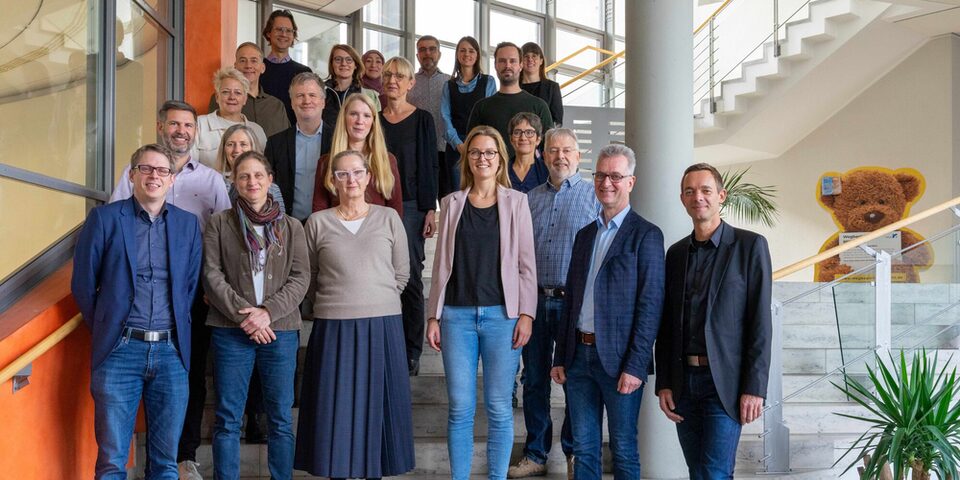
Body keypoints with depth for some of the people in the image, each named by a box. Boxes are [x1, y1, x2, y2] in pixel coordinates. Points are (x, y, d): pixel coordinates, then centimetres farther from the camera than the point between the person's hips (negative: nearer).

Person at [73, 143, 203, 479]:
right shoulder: (104, 218, 1)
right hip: (120, 350, -2)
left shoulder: (188, 224, 10)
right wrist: (105, 329, 7)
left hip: (172, 351, 2)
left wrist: (176, 332, 11)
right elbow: (83, 284, 5)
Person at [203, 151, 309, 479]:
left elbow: (300, 278, 2)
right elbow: (212, 276, -1)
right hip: (230, 331, -1)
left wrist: (268, 312, -11)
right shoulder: (219, 224, 6)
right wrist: (243, 314, -12)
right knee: (229, 419, 3)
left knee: (281, 418, 5)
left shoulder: (291, 227, 9)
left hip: (280, 330, 1)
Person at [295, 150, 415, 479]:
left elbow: (402, 273, 10)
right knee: (335, 410, 4)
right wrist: (332, 304, 8)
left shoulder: (388, 218, 5)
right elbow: (308, 278, 9)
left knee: (377, 407, 6)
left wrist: (377, 301, 9)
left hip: (382, 327, 1)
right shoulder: (318, 223, 3)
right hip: (333, 329, 0)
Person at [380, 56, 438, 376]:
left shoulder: (422, 119, 3)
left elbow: (429, 166, 0)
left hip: (410, 205, -3)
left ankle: (411, 351, 5)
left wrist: (430, 209, -6)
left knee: (410, 277, -3)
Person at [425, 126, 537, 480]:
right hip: (457, 315, 1)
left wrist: (526, 314, -6)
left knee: (499, 408, 3)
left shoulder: (516, 202, 5)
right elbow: (442, 265, 10)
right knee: (460, 408, 4)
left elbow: (526, 264, 2)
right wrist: (433, 316, 5)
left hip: (501, 315, -1)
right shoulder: (452, 203, 10)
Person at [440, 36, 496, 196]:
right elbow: (445, 116, 5)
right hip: (455, 145, 2)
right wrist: (458, 144, -11)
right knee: (456, 192, -2)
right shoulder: (449, 86, 14)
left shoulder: (488, 82, 9)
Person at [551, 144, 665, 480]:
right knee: (584, 449, 12)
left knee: (623, 451, 5)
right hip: (580, 354, 6)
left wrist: (635, 366, -16)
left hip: (618, 359, -6)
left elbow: (650, 305, -11)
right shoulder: (585, 234, 14)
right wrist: (560, 358, 12)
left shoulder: (645, 235, -5)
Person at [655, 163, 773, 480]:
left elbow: (760, 323, -7)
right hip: (683, 382, 5)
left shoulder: (750, 245, -3)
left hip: (725, 383, -5)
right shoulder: (676, 253, 12)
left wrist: (754, 388, -12)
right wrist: (663, 384, 6)